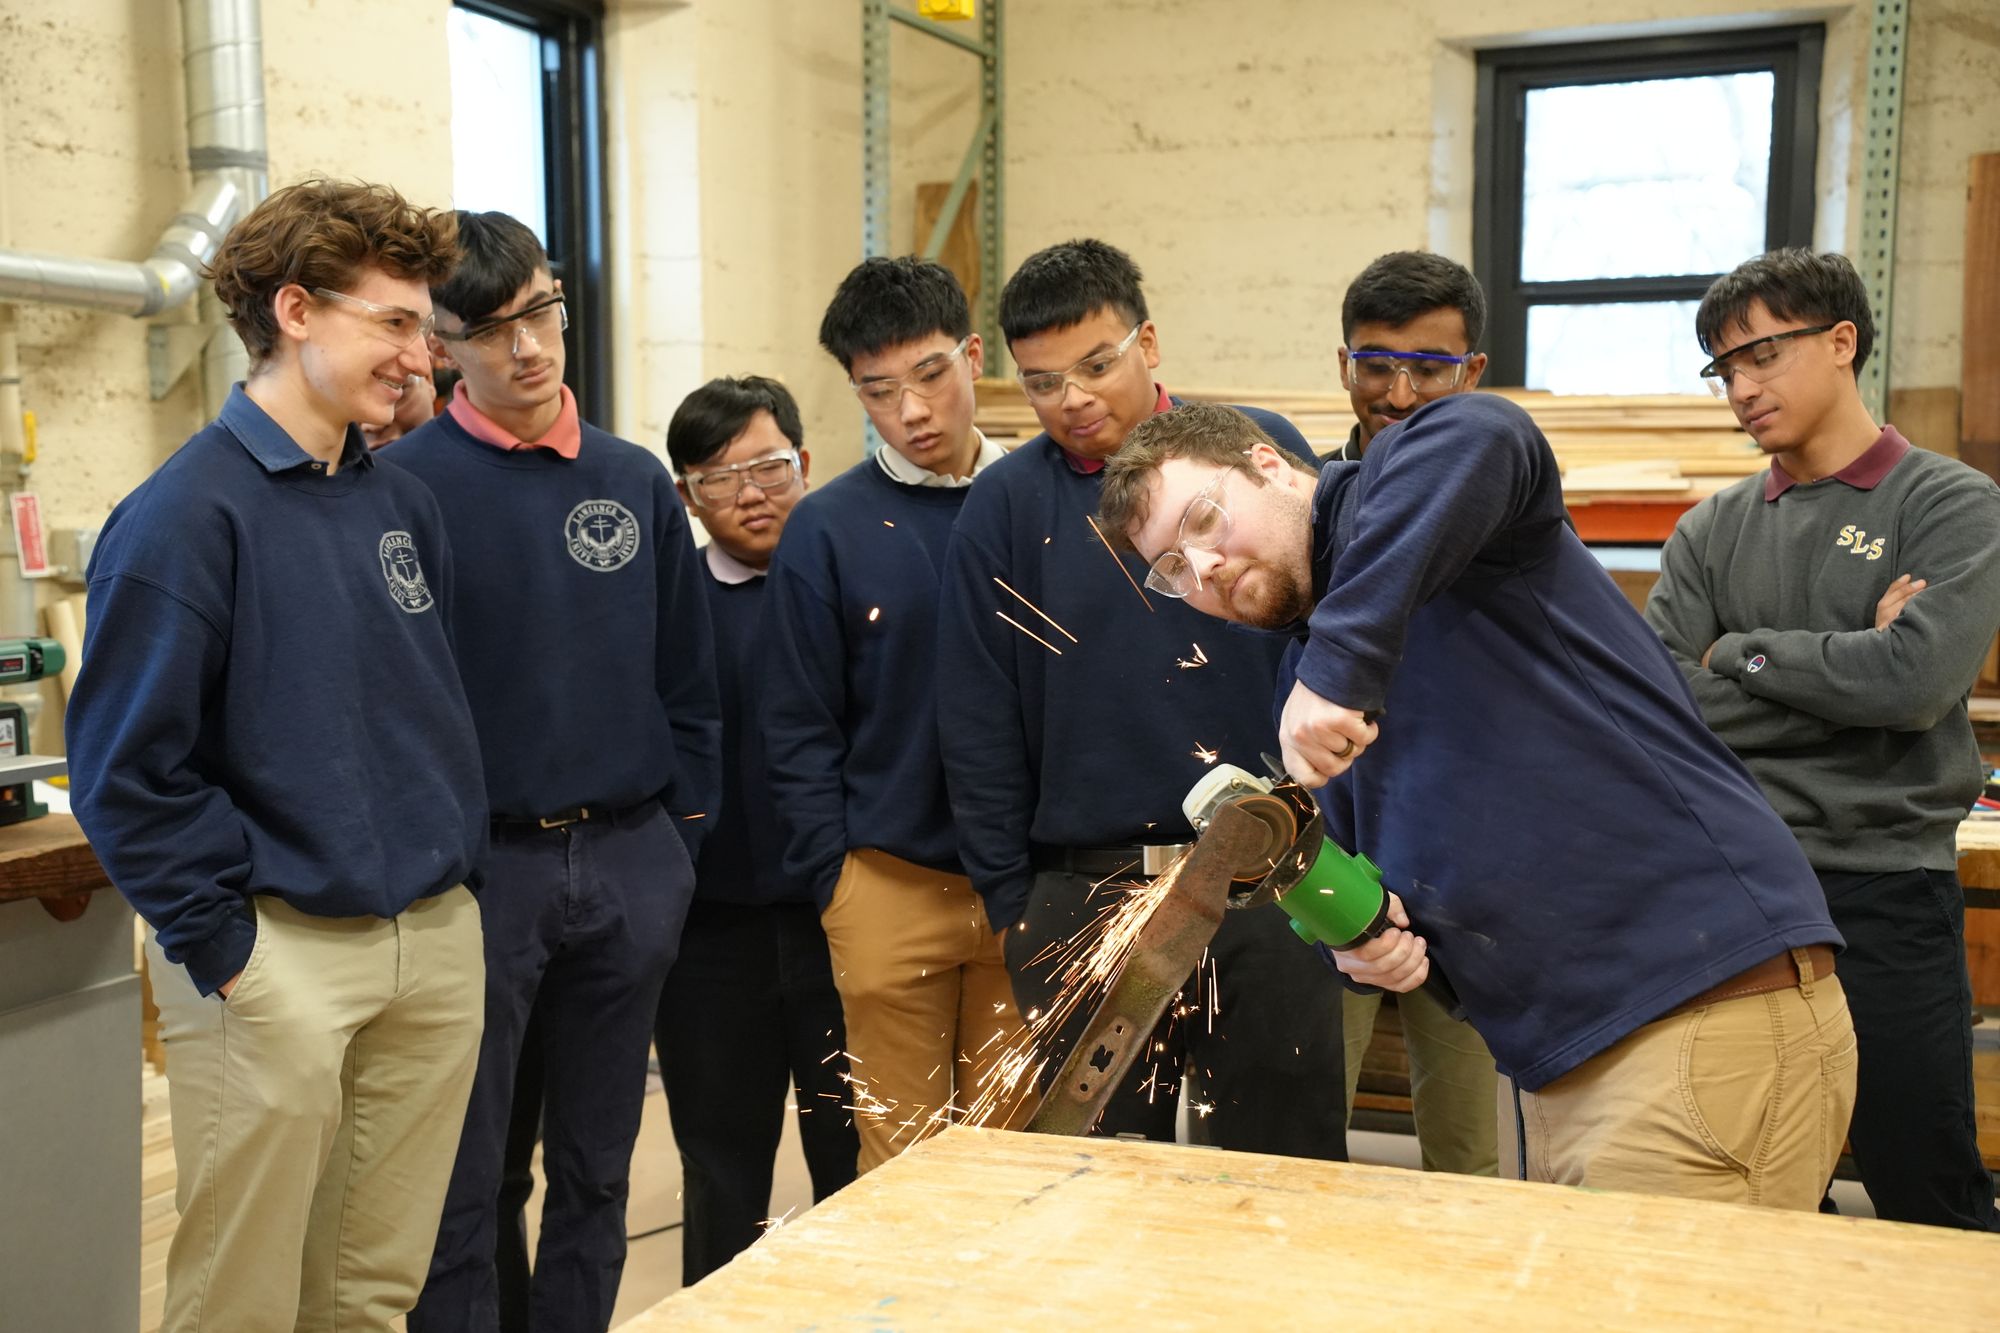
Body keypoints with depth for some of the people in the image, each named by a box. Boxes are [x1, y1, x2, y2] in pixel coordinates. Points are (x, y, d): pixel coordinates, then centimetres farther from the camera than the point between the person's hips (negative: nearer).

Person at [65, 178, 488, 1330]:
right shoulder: (187, 514, -12)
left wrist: (455, 871, 11)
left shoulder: (404, 506, 9)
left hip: (439, 941, 6)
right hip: (279, 958, -6)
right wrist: (227, 950, -13)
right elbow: (127, 770, -13)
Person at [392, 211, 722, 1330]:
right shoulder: (404, 481, -5)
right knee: (462, 1184, 6)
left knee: (597, 1168, 15)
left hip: (633, 863, 4)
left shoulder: (638, 480, 7)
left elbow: (689, 680, 11)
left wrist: (682, 840, 7)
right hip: (477, 865, -4)